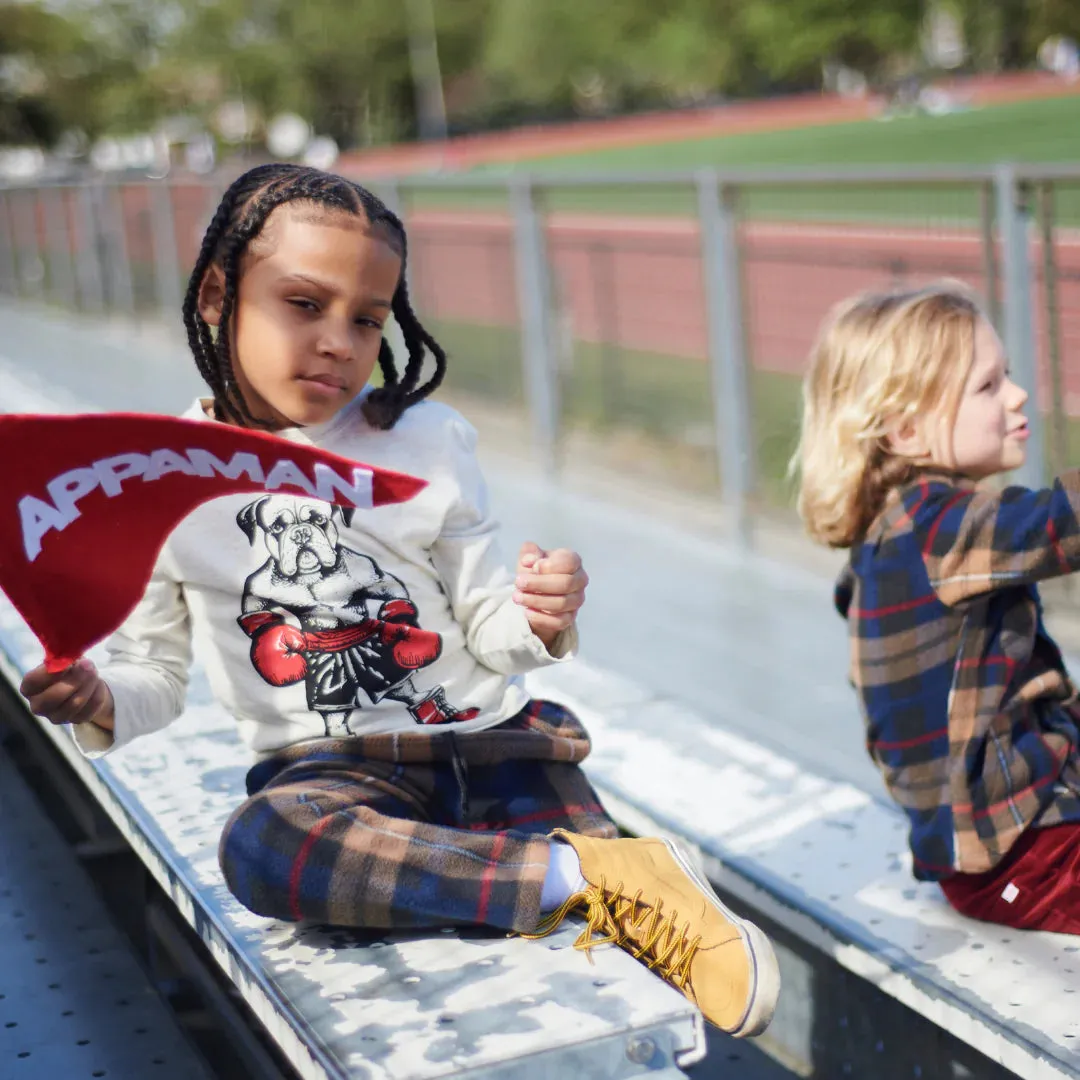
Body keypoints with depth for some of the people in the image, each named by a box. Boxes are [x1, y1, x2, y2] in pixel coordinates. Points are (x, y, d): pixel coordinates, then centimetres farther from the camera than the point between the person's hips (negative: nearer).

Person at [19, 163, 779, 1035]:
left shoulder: (426, 441, -1)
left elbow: (489, 627, 1)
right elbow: (156, 676, 6)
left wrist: (538, 622, -22)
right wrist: (99, 703, -17)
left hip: (489, 737, 0)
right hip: (330, 767, 0)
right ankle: (584, 875, -34)